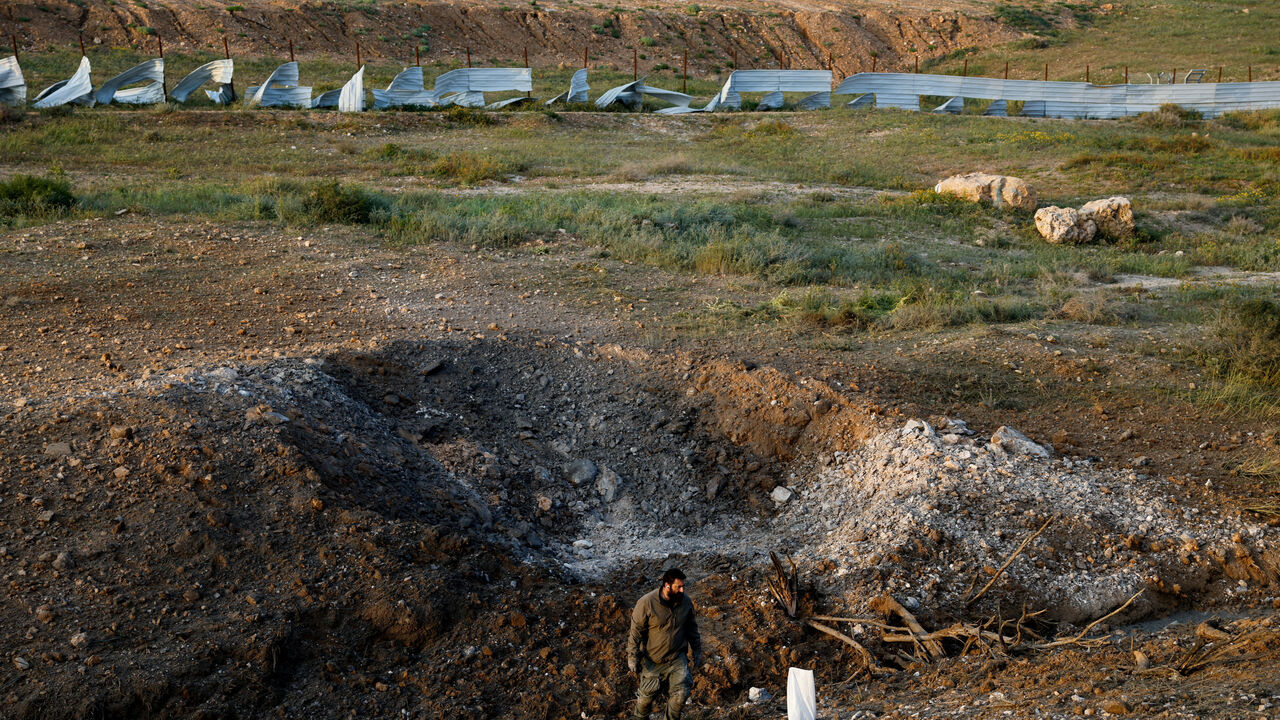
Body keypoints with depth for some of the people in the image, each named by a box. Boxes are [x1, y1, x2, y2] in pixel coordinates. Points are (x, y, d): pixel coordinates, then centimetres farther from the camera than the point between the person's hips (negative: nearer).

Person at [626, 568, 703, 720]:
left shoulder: (685, 602, -6)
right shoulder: (647, 603, -21)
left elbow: (691, 628, 9)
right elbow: (635, 632, -14)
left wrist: (697, 651, 13)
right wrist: (633, 659, -13)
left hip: (677, 658, 3)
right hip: (652, 660, -3)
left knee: (681, 693, -7)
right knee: (647, 694, 10)